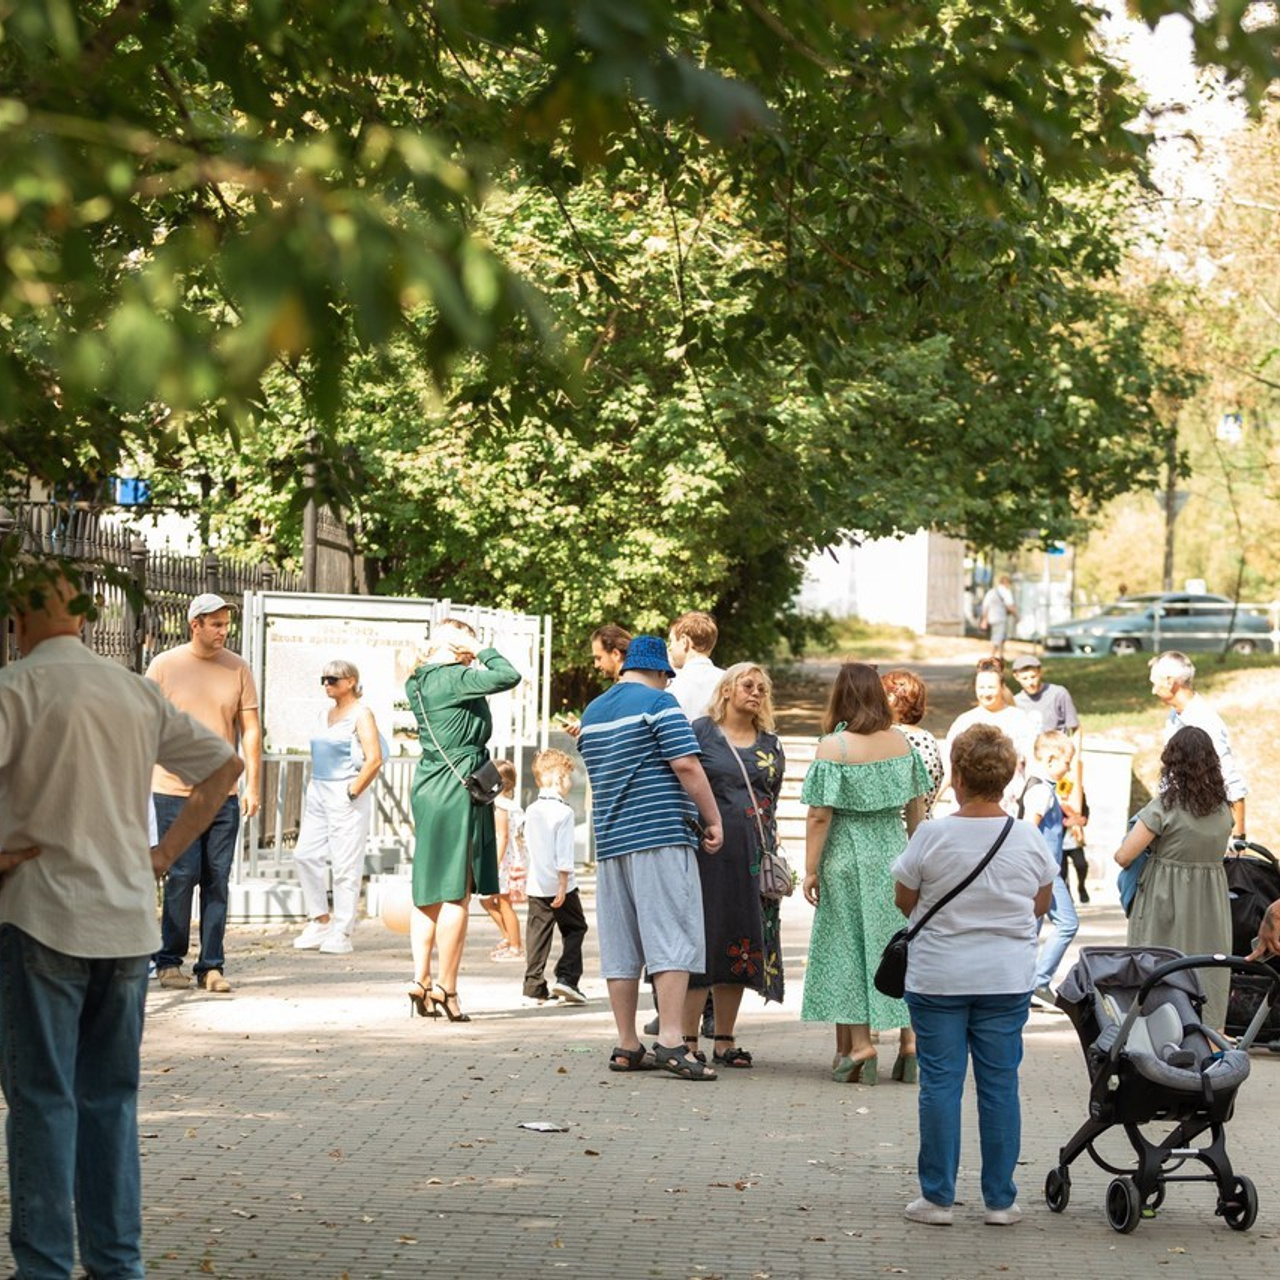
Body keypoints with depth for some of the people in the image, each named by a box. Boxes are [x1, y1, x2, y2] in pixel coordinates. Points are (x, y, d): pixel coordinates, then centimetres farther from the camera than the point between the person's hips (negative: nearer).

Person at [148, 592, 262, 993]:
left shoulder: (238, 668, 7)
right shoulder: (164, 666, 1)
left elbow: (250, 729, 8)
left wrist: (252, 786, 2)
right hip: (175, 790, -2)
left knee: (217, 880, 2)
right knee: (182, 876, -6)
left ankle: (211, 966, 8)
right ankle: (169, 962, 7)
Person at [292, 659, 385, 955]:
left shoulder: (360, 714, -7)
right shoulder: (324, 715, 16)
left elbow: (374, 759, -15)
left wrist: (351, 792, -15)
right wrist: (311, 791, 12)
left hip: (346, 799, -8)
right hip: (318, 794, 8)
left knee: (345, 866, -5)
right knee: (305, 855, 1)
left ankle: (342, 935, -1)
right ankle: (321, 920, 12)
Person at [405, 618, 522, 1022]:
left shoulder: (419, 682, 10)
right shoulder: (455, 678, -14)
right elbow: (509, 676, -20)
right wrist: (482, 651, -6)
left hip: (427, 788, 8)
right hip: (458, 791, -8)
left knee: (428, 890, 13)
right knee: (456, 894, -5)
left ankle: (420, 978, 11)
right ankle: (446, 988, -4)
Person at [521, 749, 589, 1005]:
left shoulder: (531, 811, 9)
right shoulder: (563, 812, -11)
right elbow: (564, 852, -15)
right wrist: (564, 884, -14)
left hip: (536, 886, 6)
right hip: (559, 885, -6)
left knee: (538, 934, 8)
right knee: (574, 929, 7)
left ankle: (534, 985, 5)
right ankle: (566, 978, -5)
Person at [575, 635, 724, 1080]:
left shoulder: (591, 712, 19)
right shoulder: (659, 702, -4)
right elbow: (686, 764, -13)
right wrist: (713, 821, -7)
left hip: (610, 839, 7)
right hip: (662, 834, -7)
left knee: (620, 947, 7)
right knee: (672, 937, -8)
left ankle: (627, 1047, 8)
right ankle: (670, 1040, -17)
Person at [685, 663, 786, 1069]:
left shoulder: (770, 743, 16)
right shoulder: (700, 732, 1)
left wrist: (772, 850, 15)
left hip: (754, 856, 5)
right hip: (709, 851, -5)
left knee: (742, 946, 6)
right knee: (701, 939, -6)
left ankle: (724, 1042, 12)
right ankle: (688, 1041, -1)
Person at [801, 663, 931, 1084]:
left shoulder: (833, 747, -12)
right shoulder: (903, 743, 2)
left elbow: (820, 815, -13)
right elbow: (917, 806, 9)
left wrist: (811, 869, -8)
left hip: (847, 858, -4)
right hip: (893, 853, 4)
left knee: (848, 945, 4)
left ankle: (858, 1043, 1)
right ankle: (909, 1038, 6)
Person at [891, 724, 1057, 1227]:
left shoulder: (932, 836, -11)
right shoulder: (1029, 838, -3)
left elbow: (904, 901, 0)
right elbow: (1041, 904, 10)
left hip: (938, 977, -2)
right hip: (1007, 978, 2)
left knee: (940, 1083, 4)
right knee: (1000, 1085, 7)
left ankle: (937, 1197, 7)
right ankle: (1000, 1200, 11)